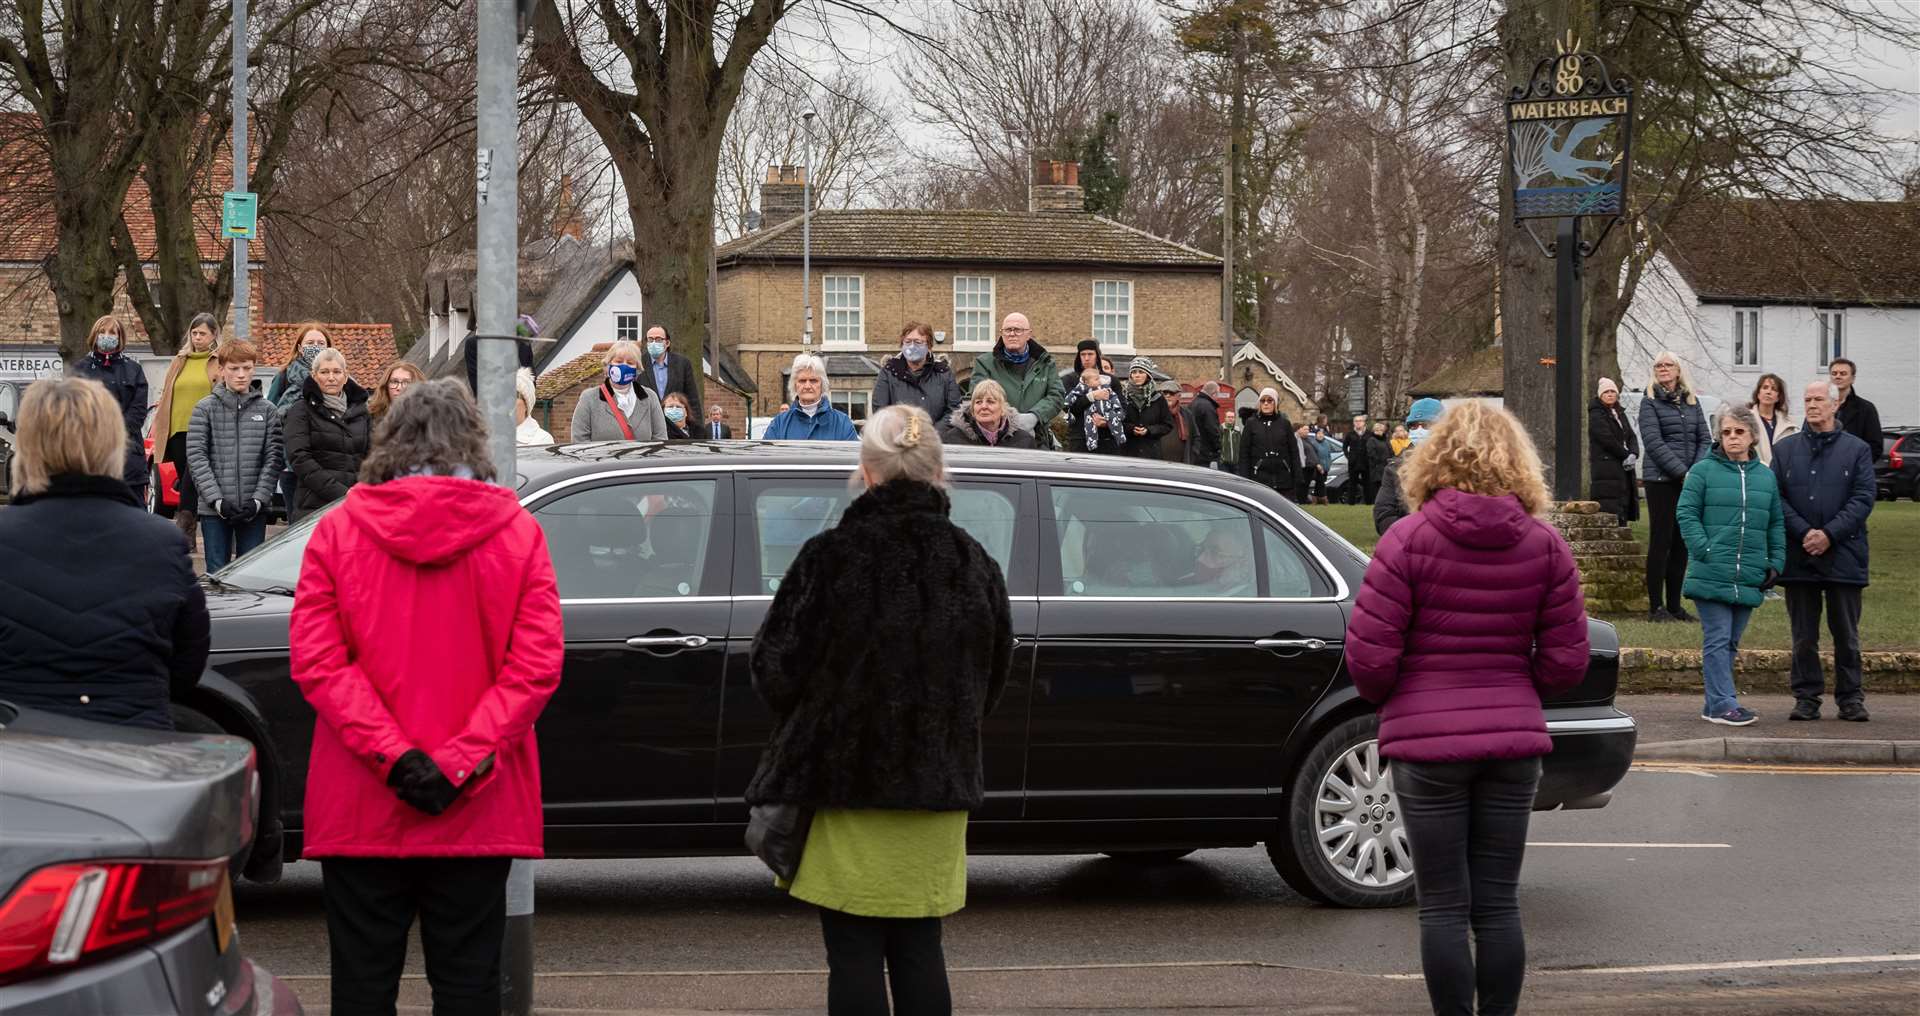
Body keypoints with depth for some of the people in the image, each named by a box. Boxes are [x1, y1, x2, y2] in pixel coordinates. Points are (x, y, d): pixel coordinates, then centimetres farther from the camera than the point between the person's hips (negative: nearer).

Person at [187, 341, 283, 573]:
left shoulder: (267, 410, 8)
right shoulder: (205, 409, 3)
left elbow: (274, 458, 3)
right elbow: (196, 456, -4)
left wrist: (258, 499, -9)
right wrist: (216, 499, -13)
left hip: (254, 510, 1)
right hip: (214, 510, -1)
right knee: (217, 573, 2)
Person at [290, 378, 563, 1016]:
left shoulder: (337, 532, 0)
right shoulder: (518, 534, -1)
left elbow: (316, 662, -9)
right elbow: (536, 667, -9)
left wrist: (392, 755, -13)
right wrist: (461, 764, -12)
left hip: (360, 810, 0)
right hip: (479, 815, 0)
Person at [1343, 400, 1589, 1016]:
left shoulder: (1409, 539, -11)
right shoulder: (1545, 546, 0)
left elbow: (1369, 654, -12)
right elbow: (1567, 660, 0)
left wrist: (1385, 697, 9)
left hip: (1427, 740, -3)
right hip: (1514, 740, 3)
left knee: (1443, 906, 4)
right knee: (1498, 903, 10)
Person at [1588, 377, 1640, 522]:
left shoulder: (1620, 414, 20)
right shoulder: (1596, 415, -5)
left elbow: (1631, 437, 13)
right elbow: (1607, 439, -14)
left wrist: (1633, 454, -7)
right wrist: (1626, 455, -9)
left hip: (1624, 470, 8)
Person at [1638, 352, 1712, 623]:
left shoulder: (1692, 401, 14)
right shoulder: (1650, 402, -1)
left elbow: (1704, 439, 10)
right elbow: (1654, 443, -10)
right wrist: (1683, 473, -15)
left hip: (1690, 482, 5)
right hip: (1661, 481, -5)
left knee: (1681, 544, 6)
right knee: (1661, 542, -5)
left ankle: (1674, 605, 13)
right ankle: (1656, 607, -2)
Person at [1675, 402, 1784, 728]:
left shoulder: (1766, 476, 13)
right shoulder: (1703, 471, 0)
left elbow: (1777, 524, 17)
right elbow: (1686, 514, -4)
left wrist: (1776, 563, 6)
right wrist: (1705, 551, -14)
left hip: (1749, 579, 5)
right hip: (1711, 575, -4)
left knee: (1730, 643, 9)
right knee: (1717, 640, -8)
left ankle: (1715, 704, 17)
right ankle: (1723, 704, -8)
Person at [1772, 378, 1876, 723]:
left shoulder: (1857, 450, 4)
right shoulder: (1785, 449, 9)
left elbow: (1863, 499, -4)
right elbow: (1776, 498, 1)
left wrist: (1829, 534, -14)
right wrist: (1804, 532, -12)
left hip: (1843, 555, -1)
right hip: (1799, 557, 1)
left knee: (1846, 633, 5)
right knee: (1803, 635, 6)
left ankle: (1851, 697, 13)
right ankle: (1807, 697, 13)